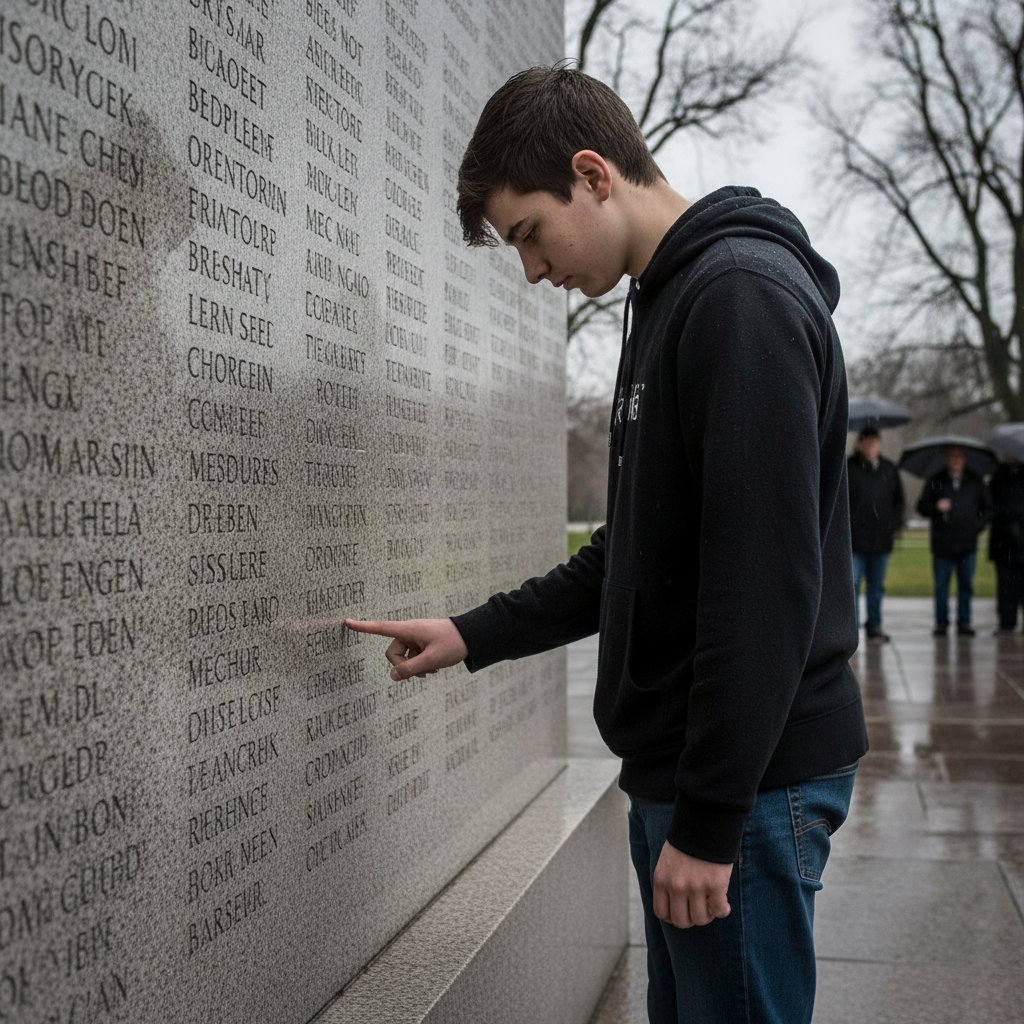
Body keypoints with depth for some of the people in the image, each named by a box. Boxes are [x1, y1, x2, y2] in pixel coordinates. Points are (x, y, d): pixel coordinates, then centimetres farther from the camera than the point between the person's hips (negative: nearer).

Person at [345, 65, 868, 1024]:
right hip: (674, 768, 9)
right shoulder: (663, 304, 15)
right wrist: (474, 634, 13)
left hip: (749, 778, -9)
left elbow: (766, 582, -23)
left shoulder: (743, 295, -16)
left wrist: (709, 821, -21)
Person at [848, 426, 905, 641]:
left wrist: (895, 525, 8)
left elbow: (898, 499, 20)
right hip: (855, 538, -4)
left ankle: (874, 625, 17)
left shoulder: (889, 469, 13)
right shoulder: (848, 468, 0)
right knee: (852, 583, -8)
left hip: (881, 538, 4)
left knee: (877, 585, 10)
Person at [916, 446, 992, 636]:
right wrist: (936, 507, -13)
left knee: (966, 585, 3)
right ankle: (941, 623, 6)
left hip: (967, 543, 1)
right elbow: (921, 507, 6)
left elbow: (987, 507, 18)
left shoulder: (976, 482, 11)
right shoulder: (935, 482, 7)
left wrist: (978, 524, 3)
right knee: (941, 586, 0)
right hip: (942, 544, -1)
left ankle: (964, 622, 10)